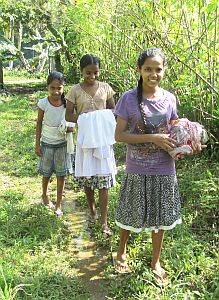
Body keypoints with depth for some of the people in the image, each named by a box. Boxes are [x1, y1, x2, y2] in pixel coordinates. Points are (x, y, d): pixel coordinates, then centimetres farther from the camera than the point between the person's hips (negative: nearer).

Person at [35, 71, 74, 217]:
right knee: (47, 174, 15)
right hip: (47, 144, 0)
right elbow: (39, 124, -3)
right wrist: (37, 144, -3)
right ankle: (45, 195, 44)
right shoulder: (43, 103, -13)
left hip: (63, 143, 1)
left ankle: (58, 205, 21)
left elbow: (71, 121, 2)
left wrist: (71, 128, -21)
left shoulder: (67, 103, -11)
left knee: (61, 175, 6)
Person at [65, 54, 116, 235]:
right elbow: (69, 115, 0)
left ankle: (104, 221, 2)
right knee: (86, 176, 10)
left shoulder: (105, 88, 3)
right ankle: (92, 207, 34)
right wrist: (84, 119, -17)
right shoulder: (76, 90, -1)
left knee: (104, 178, -4)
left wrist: (105, 118, -10)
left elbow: (113, 110, 12)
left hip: (103, 138, 0)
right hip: (85, 138, 0)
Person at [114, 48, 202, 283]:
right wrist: (152, 138, -22)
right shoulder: (129, 99, -10)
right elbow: (119, 135, -12)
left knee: (160, 216, 15)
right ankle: (121, 252, 43)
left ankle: (156, 261, 38)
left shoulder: (169, 99, 0)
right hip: (137, 169, -2)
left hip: (164, 170, 3)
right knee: (131, 214, 14)